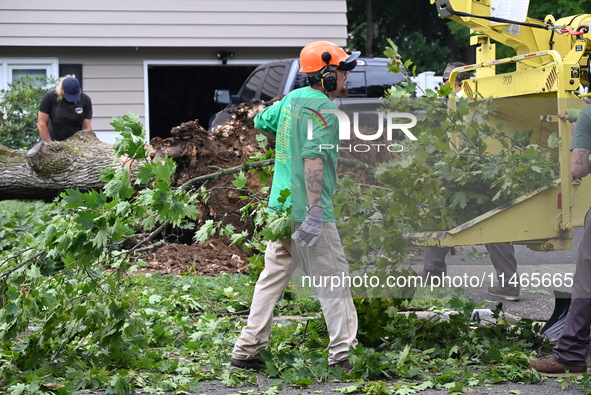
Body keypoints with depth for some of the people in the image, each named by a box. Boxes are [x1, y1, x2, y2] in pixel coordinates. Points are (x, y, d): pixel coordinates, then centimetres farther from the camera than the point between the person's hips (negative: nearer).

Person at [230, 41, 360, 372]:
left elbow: (261, 122, 27)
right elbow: (313, 161, -25)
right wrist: (315, 212, -30)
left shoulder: (293, 98, 11)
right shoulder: (322, 110, -15)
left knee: (273, 277, 13)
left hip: (281, 206, 9)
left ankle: (247, 351, 15)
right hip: (307, 211, -9)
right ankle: (341, 355, -2)